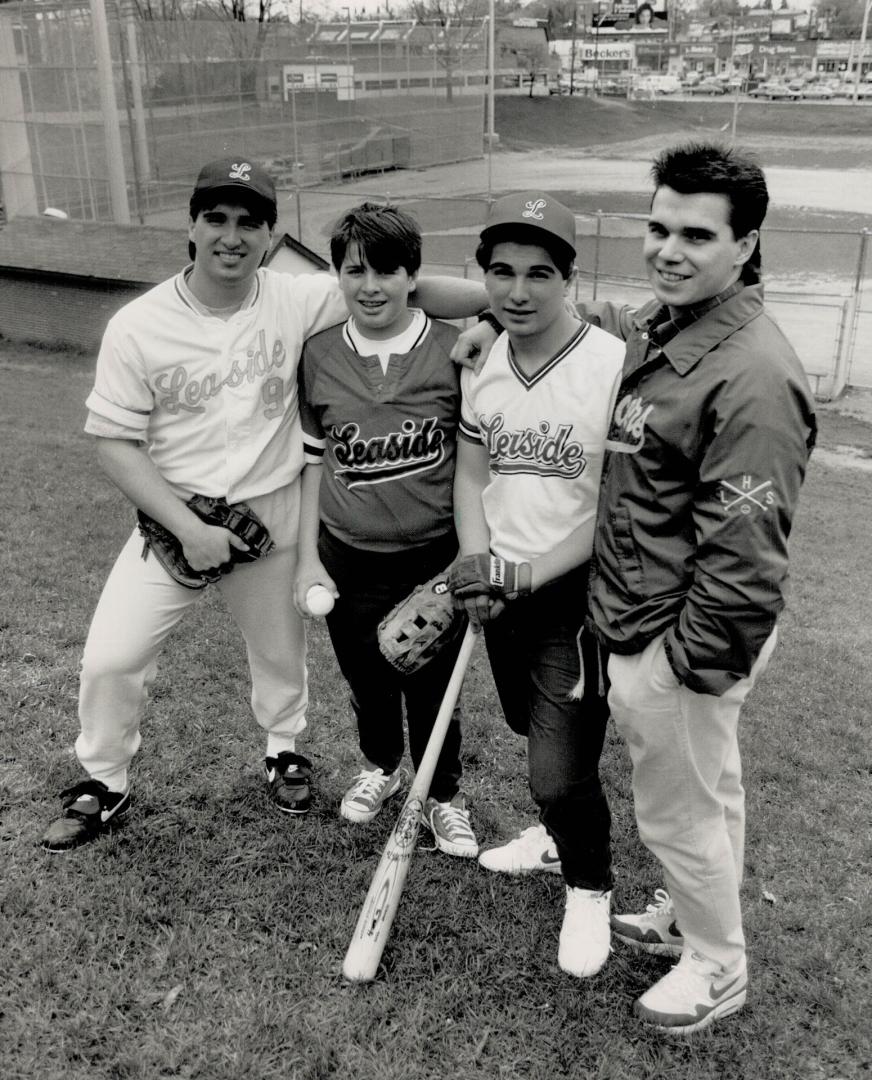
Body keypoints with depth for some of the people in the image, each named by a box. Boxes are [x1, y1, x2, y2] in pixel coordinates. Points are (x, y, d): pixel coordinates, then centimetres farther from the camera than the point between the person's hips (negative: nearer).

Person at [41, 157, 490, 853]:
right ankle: (104, 787, 28)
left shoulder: (297, 301, -12)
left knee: (280, 651, 18)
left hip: (271, 515, 1)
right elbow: (115, 441, -10)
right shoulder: (137, 327, -12)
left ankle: (286, 750, 48)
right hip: (171, 516, 0)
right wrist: (189, 528, -20)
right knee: (110, 659, 1)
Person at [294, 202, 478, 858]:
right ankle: (381, 766, 51)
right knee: (367, 681, 21)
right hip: (348, 559, 3)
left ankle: (443, 795, 38)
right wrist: (308, 559, 3)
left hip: (432, 558, -2)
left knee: (432, 686, 11)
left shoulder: (454, 350, -10)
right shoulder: (319, 356, -3)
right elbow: (313, 461, 4)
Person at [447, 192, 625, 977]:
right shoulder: (481, 363, 1)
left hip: (577, 594, -6)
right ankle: (559, 833, 51)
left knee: (560, 771, -4)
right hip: (502, 591, 6)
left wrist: (518, 575, -19)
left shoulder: (614, 366, -19)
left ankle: (590, 886, 27)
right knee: (533, 730, 23)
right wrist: (479, 571, -7)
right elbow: (471, 475, 9)